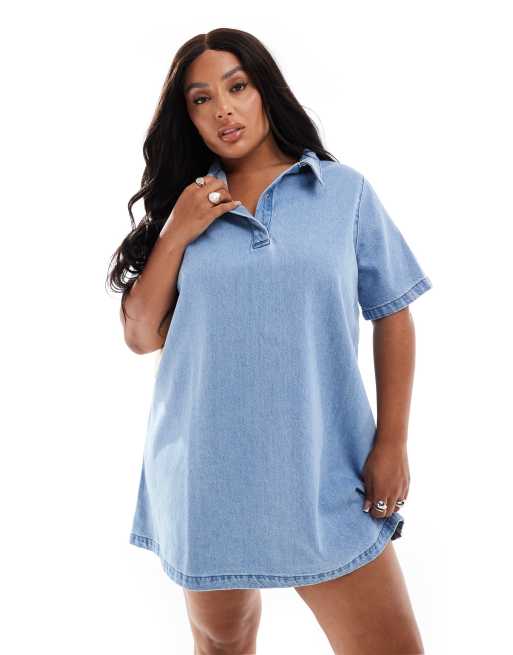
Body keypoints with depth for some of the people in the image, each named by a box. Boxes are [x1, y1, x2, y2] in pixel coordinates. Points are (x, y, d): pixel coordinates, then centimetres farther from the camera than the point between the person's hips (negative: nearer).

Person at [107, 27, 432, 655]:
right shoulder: (183, 207, 6)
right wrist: (175, 236, -9)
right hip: (204, 472, 2)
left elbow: (393, 317, 3)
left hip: (324, 472, -1)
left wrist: (391, 443, -3)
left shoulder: (345, 191, 1)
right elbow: (141, 336, 3)